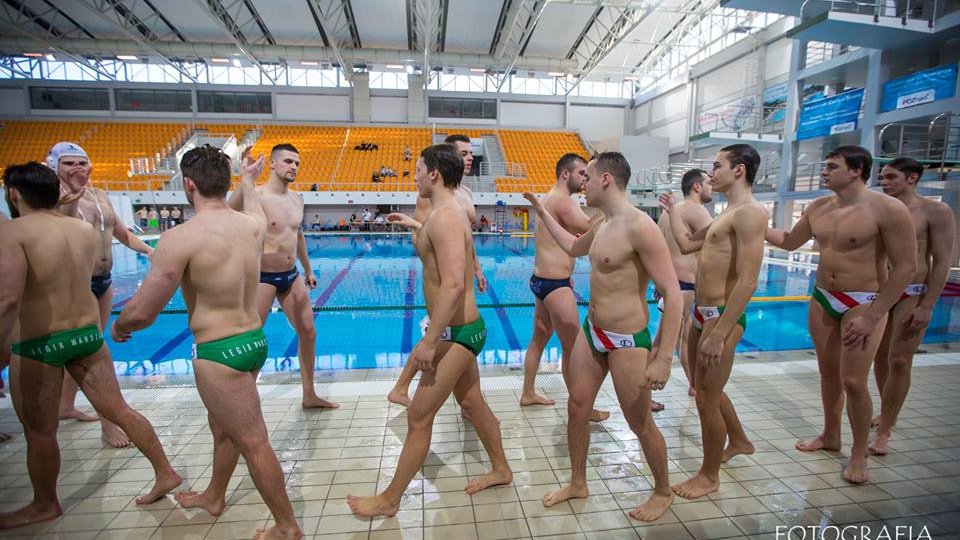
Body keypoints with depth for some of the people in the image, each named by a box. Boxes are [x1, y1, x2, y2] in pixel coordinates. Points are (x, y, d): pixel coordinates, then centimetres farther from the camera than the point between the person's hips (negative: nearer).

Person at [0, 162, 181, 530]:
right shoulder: (87, 230, 2)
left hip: (37, 345, -5)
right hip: (88, 335, 5)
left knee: (39, 431, 14)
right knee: (118, 410, 12)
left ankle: (44, 505, 33)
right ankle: (165, 473, 20)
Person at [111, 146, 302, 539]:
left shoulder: (180, 239, -20)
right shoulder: (253, 225, 0)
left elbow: (142, 311, -14)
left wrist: (117, 327, 9)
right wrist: (248, 179, 47)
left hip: (219, 352, -8)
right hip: (254, 340, 8)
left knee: (253, 442, 5)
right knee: (222, 425, 28)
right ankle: (213, 496, 51)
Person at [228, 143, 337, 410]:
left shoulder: (297, 198, 8)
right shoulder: (256, 196, -15)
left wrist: (308, 270, 25)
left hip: (291, 276, 7)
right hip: (263, 277, -7)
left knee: (308, 333, 12)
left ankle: (309, 395, 27)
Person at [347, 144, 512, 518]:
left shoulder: (444, 217, -21)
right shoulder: (449, 213, 11)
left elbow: (453, 284, -31)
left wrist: (429, 342, -29)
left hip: (457, 332, -10)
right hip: (464, 328, 10)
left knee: (418, 417, 3)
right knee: (472, 402, 23)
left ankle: (389, 500, 22)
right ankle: (501, 470, 42)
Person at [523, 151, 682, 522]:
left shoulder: (639, 227, -22)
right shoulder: (602, 225, 6)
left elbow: (673, 294, -23)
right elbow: (573, 247, 27)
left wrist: (663, 358, -25)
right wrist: (541, 210, 25)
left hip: (627, 342, -8)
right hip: (591, 332, 8)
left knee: (640, 424, 9)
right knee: (576, 408, 15)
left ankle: (663, 493, 36)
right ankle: (578, 483, 35)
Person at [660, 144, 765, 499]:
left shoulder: (749, 214, -16)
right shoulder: (725, 214, 15)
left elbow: (747, 283, -23)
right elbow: (686, 244, 25)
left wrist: (719, 335, -25)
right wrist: (672, 210, 30)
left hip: (722, 317, -10)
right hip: (701, 313, 10)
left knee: (707, 398, 2)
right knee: (705, 388, 24)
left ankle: (709, 476, 22)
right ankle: (738, 442, 48)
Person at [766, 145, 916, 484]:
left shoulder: (887, 209, -15)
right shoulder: (818, 208, 4)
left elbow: (906, 268, -15)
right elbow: (789, 242, 19)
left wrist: (870, 318, -18)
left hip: (864, 302, -5)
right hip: (822, 299, 6)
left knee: (853, 382, -4)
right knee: (828, 373, 15)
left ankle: (859, 454, 17)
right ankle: (830, 436, 33)